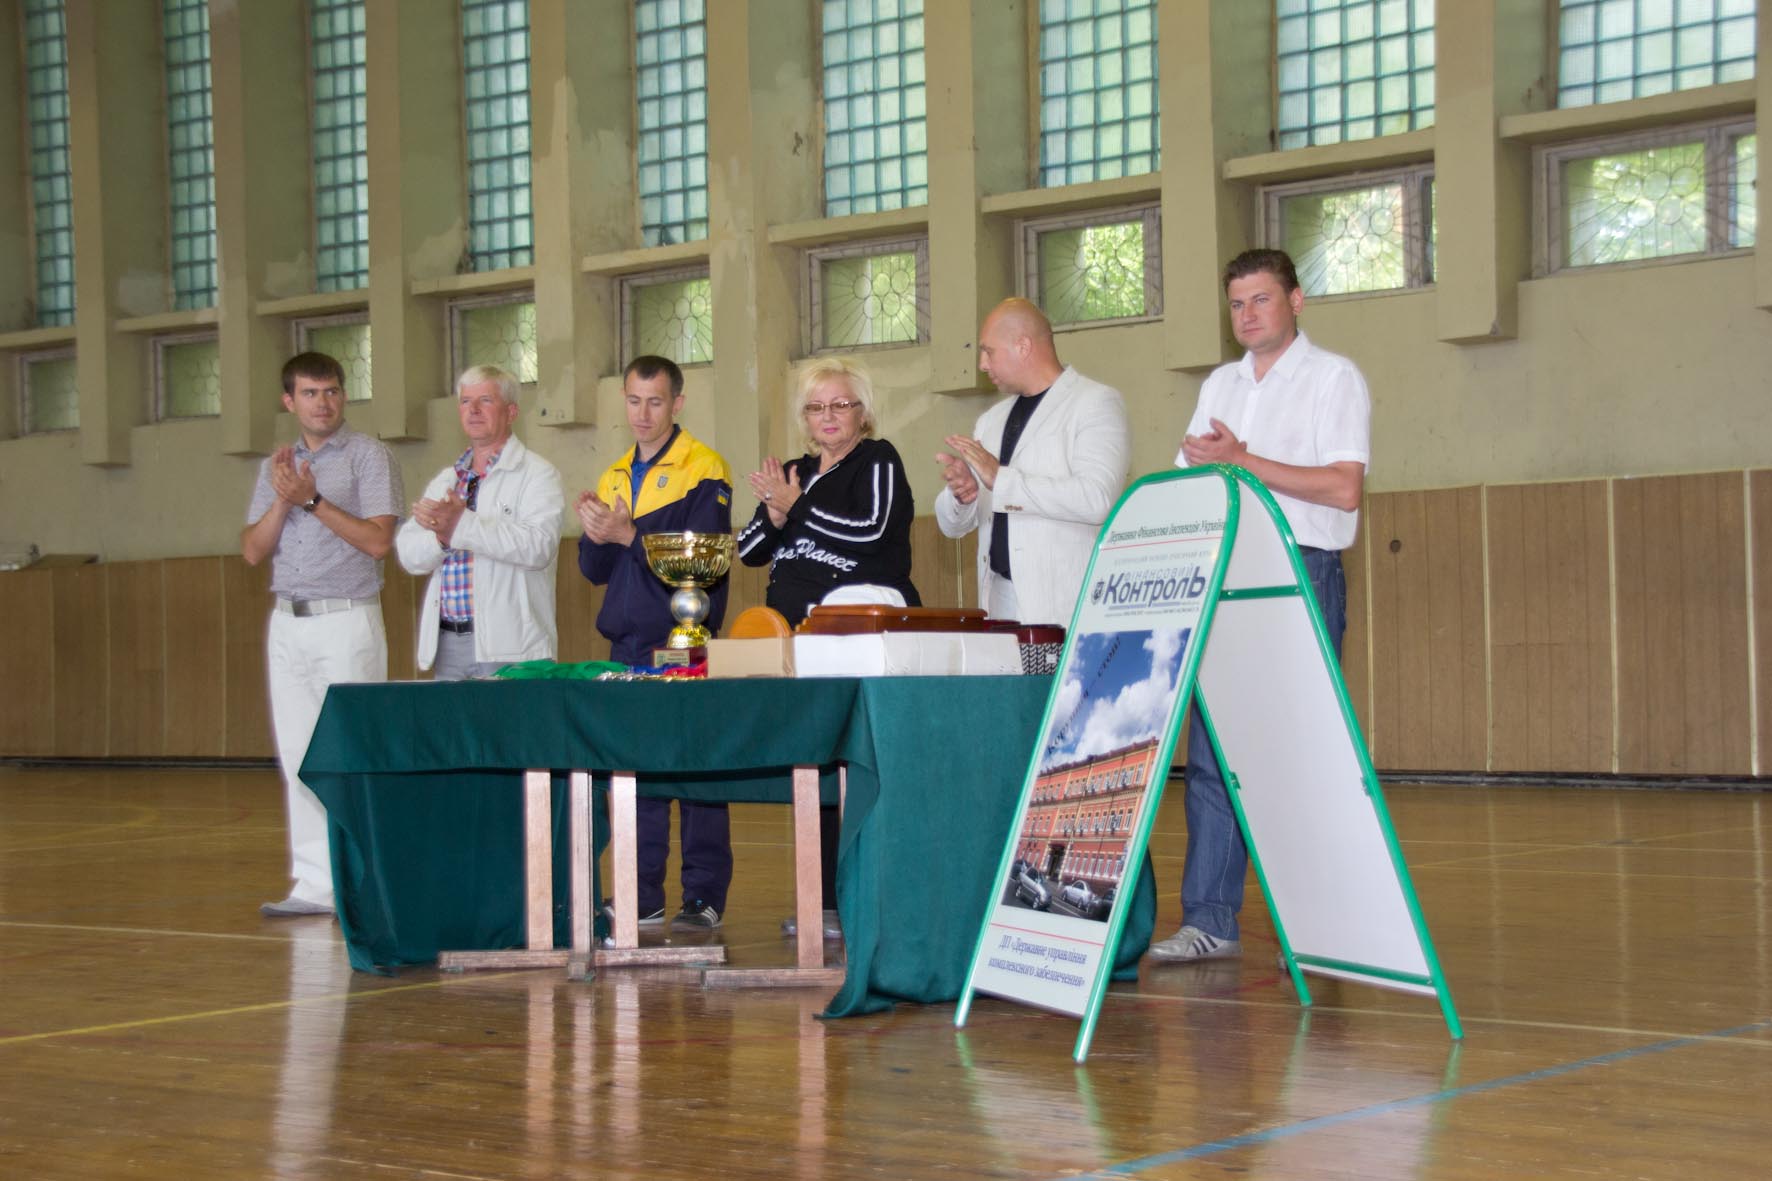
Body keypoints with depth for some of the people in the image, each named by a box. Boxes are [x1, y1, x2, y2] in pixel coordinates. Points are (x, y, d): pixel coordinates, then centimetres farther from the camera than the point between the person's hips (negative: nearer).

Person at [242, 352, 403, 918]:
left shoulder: (368, 456, -1)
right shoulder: (276, 466, 16)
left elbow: (378, 540, -11)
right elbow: (253, 551, 8)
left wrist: (312, 500, -15)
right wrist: (283, 500, -7)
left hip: (347, 620, -6)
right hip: (288, 622, 6)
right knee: (299, 758, 5)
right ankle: (314, 883, 9)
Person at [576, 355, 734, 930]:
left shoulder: (703, 472, -4)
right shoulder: (615, 478, 17)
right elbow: (594, 569, 13)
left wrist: (628, 535, -22)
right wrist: (595, 536, -8)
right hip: (627, 644, 7)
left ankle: (704, 897, 0)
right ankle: (641, 898, 14)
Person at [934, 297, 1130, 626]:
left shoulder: (1095, 403, -2)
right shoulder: (991, 420, 19)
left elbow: (1096, 498, -18)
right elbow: (953, 524, 21)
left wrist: (1000, 479, -17)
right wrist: (960, 494, -3)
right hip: (1000, 599, 6)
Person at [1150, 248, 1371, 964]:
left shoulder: (1333, 378, 0)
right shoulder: (1220, 385, 19)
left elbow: (1344, 487, -11)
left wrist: (1242, 462, -11)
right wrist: (1207, 464, -4)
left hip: (1302, 575, -6)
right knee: (1210, 749, 1)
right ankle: (1209, 921, 3)